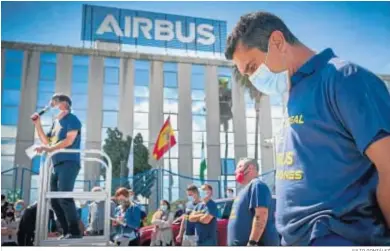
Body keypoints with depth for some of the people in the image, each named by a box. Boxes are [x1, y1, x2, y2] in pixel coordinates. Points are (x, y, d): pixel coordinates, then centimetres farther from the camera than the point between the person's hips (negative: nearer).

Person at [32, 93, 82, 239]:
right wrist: (37, 124, 15)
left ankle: (75, 232, -14)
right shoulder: (56, 122, 22)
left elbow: (69, 140, -14)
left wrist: (50, 149, -23)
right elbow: (46, 141, 22)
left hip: (69, 163, -8)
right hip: (57, 165, 8)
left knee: (64, 197, -17)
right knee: (55, 201, 4)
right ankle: (67, 232, 8)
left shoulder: (72, 119, -2)